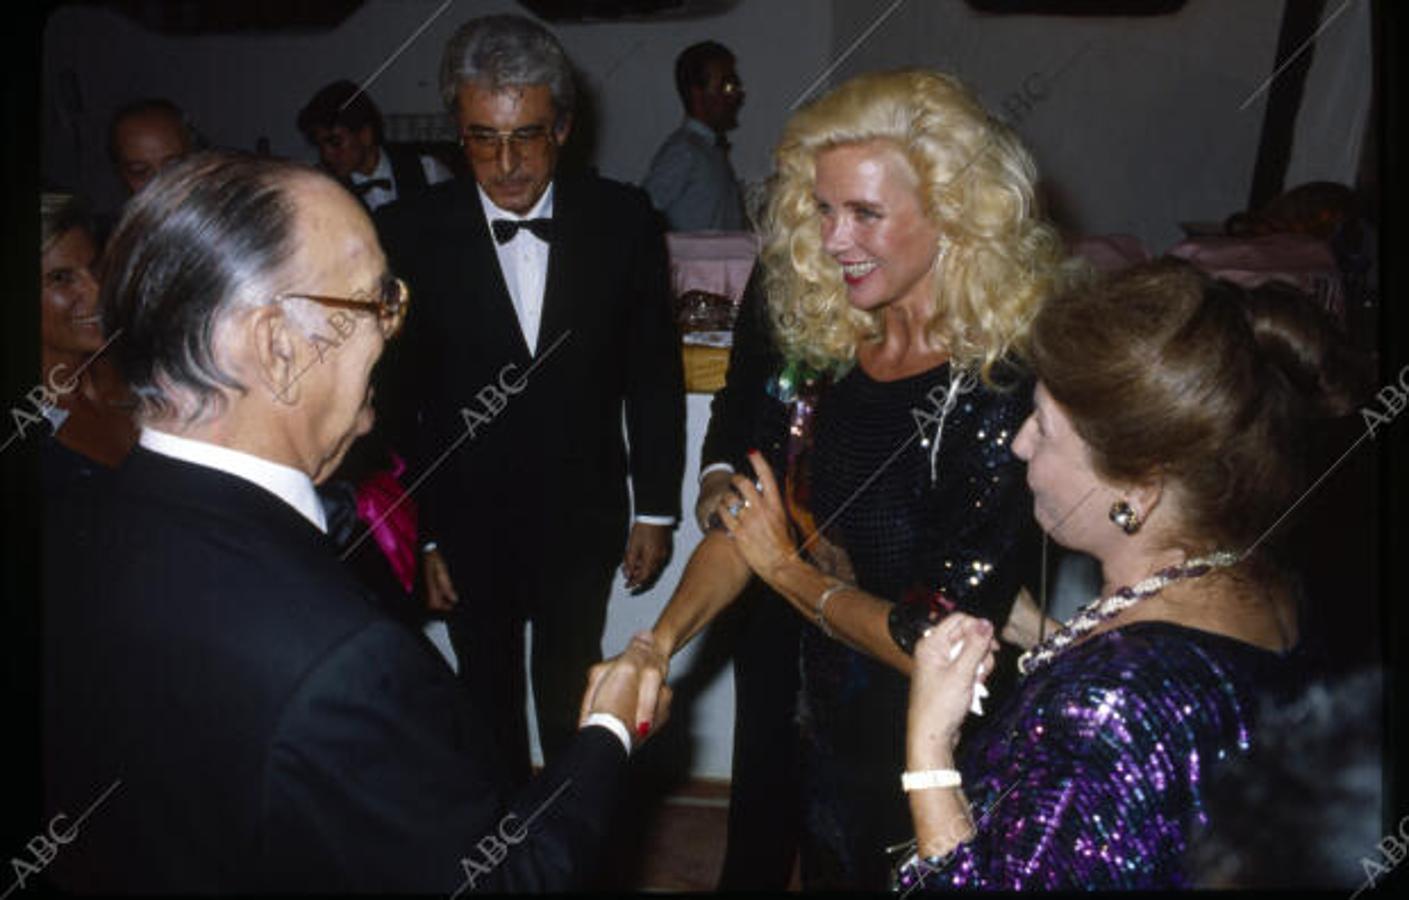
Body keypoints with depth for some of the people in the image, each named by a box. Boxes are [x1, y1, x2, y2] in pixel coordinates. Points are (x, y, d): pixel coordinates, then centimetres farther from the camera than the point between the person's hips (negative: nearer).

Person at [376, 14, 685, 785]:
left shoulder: (621, 220, -10)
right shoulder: (410, 234, -13)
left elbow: (654, 373, -1)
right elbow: (394, 401, -6)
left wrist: (656, 510, 1)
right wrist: (416, 537, -4)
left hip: (580, 520, 0)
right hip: (465, 525, 0)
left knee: (571, 702, 16)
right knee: (490, 698, 18)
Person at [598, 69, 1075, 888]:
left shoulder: (1009, 391, -25)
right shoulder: (817, 344, -6)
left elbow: (941, 645, -23)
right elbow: (746, 514, -2)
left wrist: (789, 573, -11)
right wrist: (657, 644, -17)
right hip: (828, 726, 5)